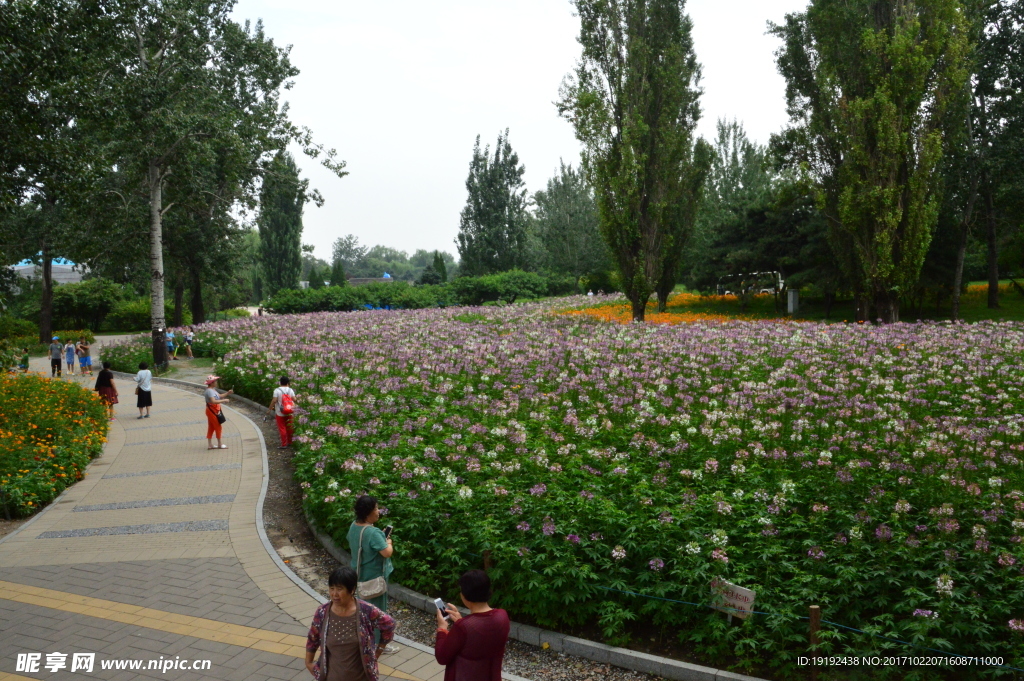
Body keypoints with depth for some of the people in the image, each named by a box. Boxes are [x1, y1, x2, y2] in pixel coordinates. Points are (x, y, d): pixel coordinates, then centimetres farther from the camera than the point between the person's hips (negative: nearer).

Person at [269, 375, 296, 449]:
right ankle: (289, 442, 24)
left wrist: (269, 408, -6)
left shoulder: (277, 390, -12)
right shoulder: (290, 390, -1)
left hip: (280, 413, -4)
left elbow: (274, 400, -17)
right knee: (289, 428, 15)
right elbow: (294, 399, -5)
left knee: (282, 428, 1)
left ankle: (284, 444, 2)